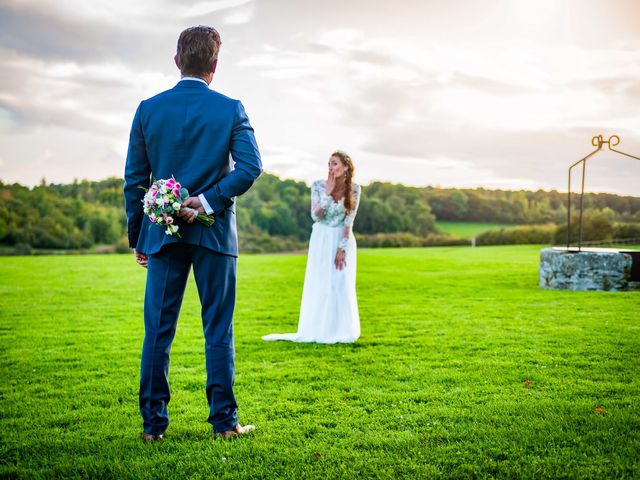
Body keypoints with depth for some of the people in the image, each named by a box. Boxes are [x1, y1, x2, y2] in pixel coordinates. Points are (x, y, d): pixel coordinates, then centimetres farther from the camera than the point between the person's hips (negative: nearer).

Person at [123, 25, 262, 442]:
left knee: (158, 330, 7)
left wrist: (136, 237, 10)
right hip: (216, 234, -1)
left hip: (163, 234, 1)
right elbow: (250, 166, -14)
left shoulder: (148, 109, 2)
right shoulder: (230, 109, -2)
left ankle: (153, 423, 10)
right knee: (219, 330, 6)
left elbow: (134, 179, 4)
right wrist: (208, 201, -11)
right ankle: (224, 420, 10)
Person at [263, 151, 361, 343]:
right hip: (322, 239, 0)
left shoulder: (354, 189, -8)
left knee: (341, 284, -3)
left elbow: (349, 221, -9)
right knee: (319, 284, 0)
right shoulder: (318, 185, -8)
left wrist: (342, 249, -13)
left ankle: (340, 331, 7)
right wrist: (328, 193, -23)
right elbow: (316, 216, -15)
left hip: (343, 239, 0)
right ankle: (319, 331, 10)